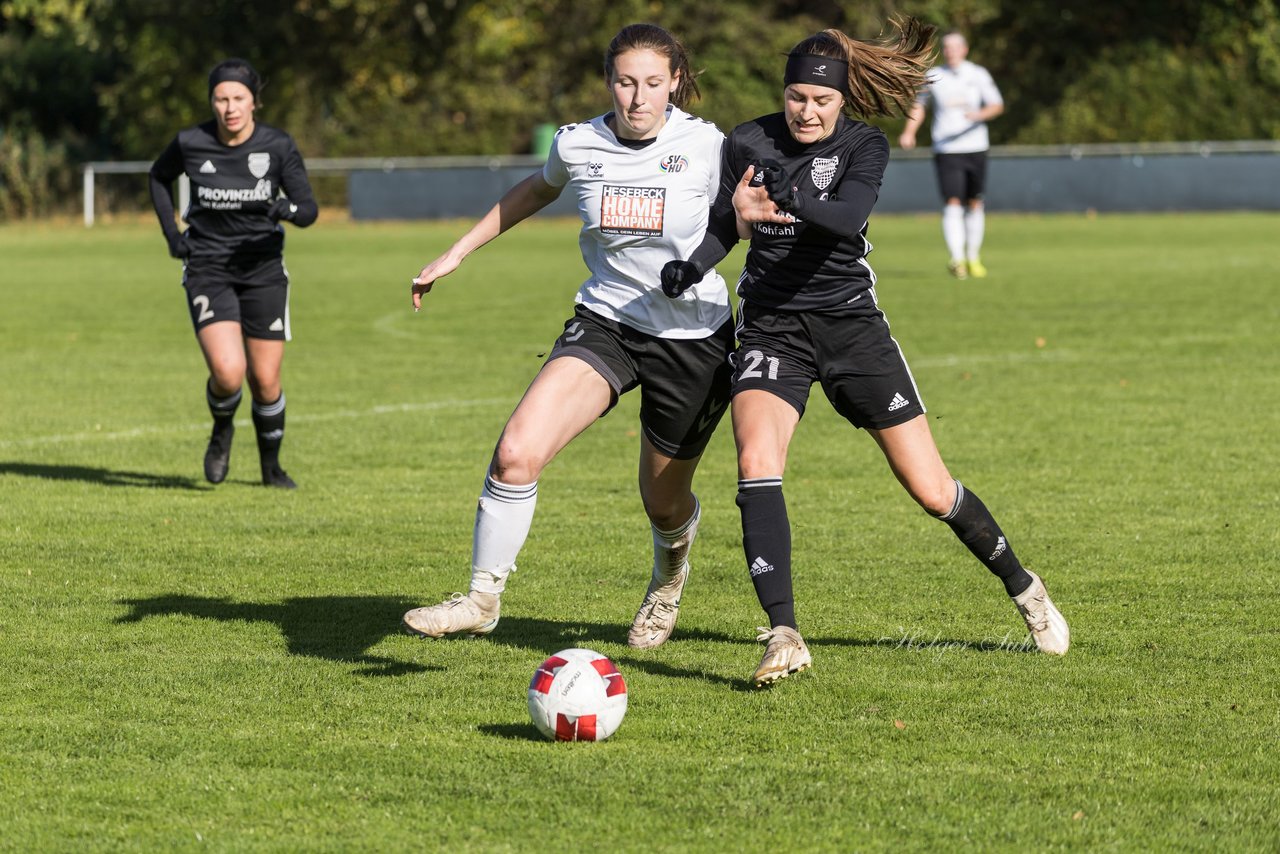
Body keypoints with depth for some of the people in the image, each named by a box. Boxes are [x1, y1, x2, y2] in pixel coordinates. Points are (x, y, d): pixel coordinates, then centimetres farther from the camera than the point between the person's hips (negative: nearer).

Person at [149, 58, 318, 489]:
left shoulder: (278, 146, -10)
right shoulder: (190, 143, -9)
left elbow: (309, 209, -8)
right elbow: (159, 176, 13)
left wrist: (289, 208, -31)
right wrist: (171, 233, 4)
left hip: (263, 270, 1)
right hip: (207, 270, -1)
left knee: (265, 381, 3)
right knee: (228, 372, -21)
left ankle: (271, 465, 29)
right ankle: (222, 429, 14)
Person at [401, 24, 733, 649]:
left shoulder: (707, 147, -13)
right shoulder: (577, 145, -4)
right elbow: (537, 190, 19)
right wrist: (458, 253, 23)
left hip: (693, 337, -2)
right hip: (605, 322, 2)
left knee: (665, 504, 15)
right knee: (516, 452, -23)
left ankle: (669, 574, 53)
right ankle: (483, 597, -8)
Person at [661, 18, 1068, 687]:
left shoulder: (863, 147, -7)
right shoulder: (747, 144, -1)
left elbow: (848, 217, -27)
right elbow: (726, 224, 12)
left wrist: (790, 200, -47)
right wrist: (692, 266, -10)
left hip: (851, 324, -1)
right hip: (770, 327, 1)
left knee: (930, 489, 1)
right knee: (756, 463, -27)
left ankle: (1021, 587, 28)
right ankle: (784, 637, -30)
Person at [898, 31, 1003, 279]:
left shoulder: (979, 75, 4)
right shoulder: (932, 77, 5)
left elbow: (997, 105, 0)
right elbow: (918, 105, 19)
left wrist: (980, 114, -21)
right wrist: (909, 133, 6)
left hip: (975, 148, 1)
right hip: (946, 150, -1)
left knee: (974, 204, 9)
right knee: (952, 204, -14)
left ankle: (973, 257, 23)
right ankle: (957, 259, -23)